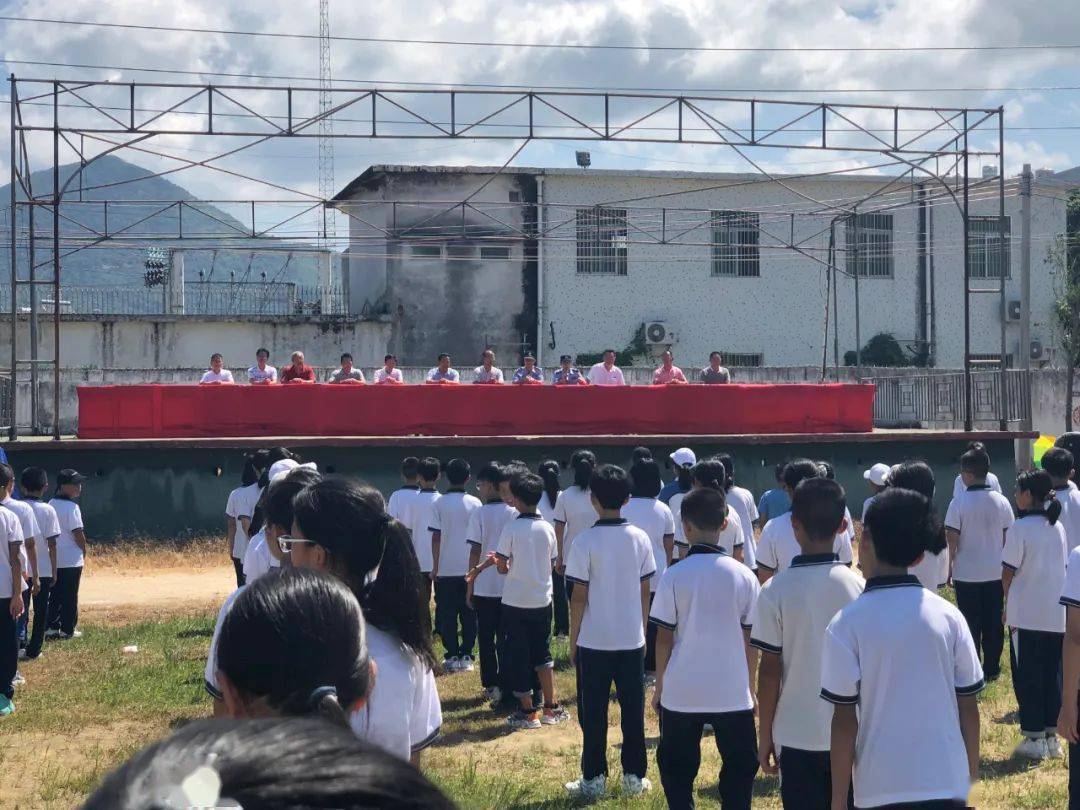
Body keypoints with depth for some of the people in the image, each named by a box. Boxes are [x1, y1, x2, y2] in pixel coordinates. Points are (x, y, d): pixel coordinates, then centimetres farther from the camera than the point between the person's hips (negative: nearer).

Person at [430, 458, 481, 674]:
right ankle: (466, 656, 6)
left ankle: (452, 657, 3)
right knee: (469, 614, 8)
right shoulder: (475, 503, -1)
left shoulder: (439, 504, -6)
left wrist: (435, 567, 1)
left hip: (446, 569, -2)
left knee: (447, 615, 5)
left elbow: (436, 537, -6)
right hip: (471, 568, 2)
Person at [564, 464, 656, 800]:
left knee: (593, 713, 6)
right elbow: (645, 591, 5)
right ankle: (634, 777, 16)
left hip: (594, 641, -3)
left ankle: (594, 779, 10)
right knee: (633, 710, 10)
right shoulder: (640, 539, -1)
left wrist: (573, 640, 1)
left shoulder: (585, 541, -12)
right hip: (631, 639, 3)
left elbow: (579, 597, -9)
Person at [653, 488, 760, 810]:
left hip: (681, 693, -1)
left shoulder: (674, 576, -8)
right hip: (733, 692, 1)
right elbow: (749, 638, 1)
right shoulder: (743, 576, -3)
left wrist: (659, 685, 9)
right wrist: (750, 686, 13)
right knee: (739, 768, 13)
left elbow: (664, 638, -4)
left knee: (677, 771, 12)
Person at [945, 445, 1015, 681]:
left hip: (966, 574, -3)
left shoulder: (959, 503, -14)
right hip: (996, 573, 3)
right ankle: (992, 669, 17)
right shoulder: (1001, 501, -3)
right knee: (994, 623, 12)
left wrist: (949, 566, 0)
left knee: (971, 624, 6)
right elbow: (1009, 537, 3)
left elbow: (952, 539, -13)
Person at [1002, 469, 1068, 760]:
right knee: (1051, 675, 13)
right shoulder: (1058, 528, 6)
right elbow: (1063, 568, 11)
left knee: (1027, 677, 3)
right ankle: (1051, 736, 16)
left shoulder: (1019, 529, -13)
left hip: (1026, 615, -6)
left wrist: (1007, 604, 6)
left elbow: (1008, 573, -10)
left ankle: (1034, 738, 5)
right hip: (1057, 615, 6)